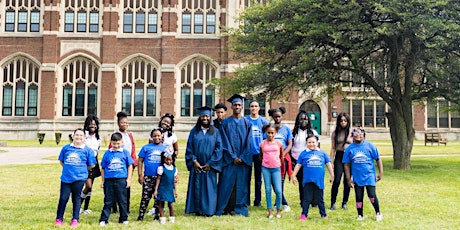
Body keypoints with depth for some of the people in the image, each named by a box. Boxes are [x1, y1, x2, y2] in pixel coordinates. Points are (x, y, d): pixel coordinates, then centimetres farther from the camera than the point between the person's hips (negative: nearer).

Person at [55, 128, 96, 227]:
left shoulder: (87, 150, -1)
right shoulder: (66, 148, 5)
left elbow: (92, 165, 4)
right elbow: (61, 161, 16)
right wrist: (68, 168, 11)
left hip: (79, 178, -1)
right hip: (66, 177, 1)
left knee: (76, 198, 7)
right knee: (63, 198, 3)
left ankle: (75, 219, 18)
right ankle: (59, 219, 17)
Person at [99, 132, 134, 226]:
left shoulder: (125, 152, 4)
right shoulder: (107, 153, 7)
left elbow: (130, 166, 7)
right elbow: (103, 168, 11)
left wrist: (129, 179, 0)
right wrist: (103, 181, 8)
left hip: (121, 180, -1)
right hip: (109, 180, 1)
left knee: (122, 201, 7)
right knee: (108, 201, 5)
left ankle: (124, 219, 17)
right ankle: (103, 219, 9)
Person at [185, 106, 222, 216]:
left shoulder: (215, 131, 3)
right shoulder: (194, 131, 6)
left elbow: (218, 148, -2)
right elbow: (189, 148, 3)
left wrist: (210, 163, -8)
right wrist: (194, 161, -9)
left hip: (209, 166, -1)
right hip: (196, 165, 1)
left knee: (209, 187, 1)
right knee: (196, 187, 3)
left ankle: (208, 210, 9)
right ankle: (198, 209, 12)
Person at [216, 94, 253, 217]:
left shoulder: (247, 123, 8)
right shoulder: (225, 122, 3)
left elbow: (248, 143, 3)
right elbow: (225, 142, -2)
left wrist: (242, 157, -7)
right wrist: (233, 157, -9)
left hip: (244, 159, 1)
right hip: (229, 159, -1)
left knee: (242, 184, 3)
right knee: (227, 184, -2)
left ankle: (241, 209, 10)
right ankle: (225, 209, 6)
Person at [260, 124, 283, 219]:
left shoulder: (278, 143, 0)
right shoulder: (263, 143, 0)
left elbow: (281, 156, 11)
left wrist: (281, 166, 15)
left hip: (276, 168, -1)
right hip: (266, 168, 1)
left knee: (278, 190, -6)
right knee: (268, 190, 5)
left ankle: (278, 210, 11)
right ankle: (270, 211, 12)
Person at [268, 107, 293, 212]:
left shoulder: (286, 129, 7)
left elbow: (290, 144, 4)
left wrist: (282, 155, -11)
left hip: (283, 157, -1)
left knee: (280, 181, -5)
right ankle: (284, 203, 4)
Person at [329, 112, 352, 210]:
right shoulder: (335, 133, 6)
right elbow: (333, 148, 7)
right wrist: (331, 161, 2)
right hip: (339, 157, 0)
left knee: (347, 181, 4)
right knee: (337, 180, -8)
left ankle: (344, 203, 16)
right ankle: (333, 203, 1)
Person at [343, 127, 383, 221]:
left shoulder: (370, 146, -4)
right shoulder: (349, 149, 0)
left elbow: (378, 159, 3)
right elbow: (347, 164, 4)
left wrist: (381, 172, -1)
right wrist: (349, 179, 2)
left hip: (369, 176, -2)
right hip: (357, 177, 2)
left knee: (372, 195, -7)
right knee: (359, 197, 8)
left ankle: (378, 213, 16)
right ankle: (360, 215, 23)